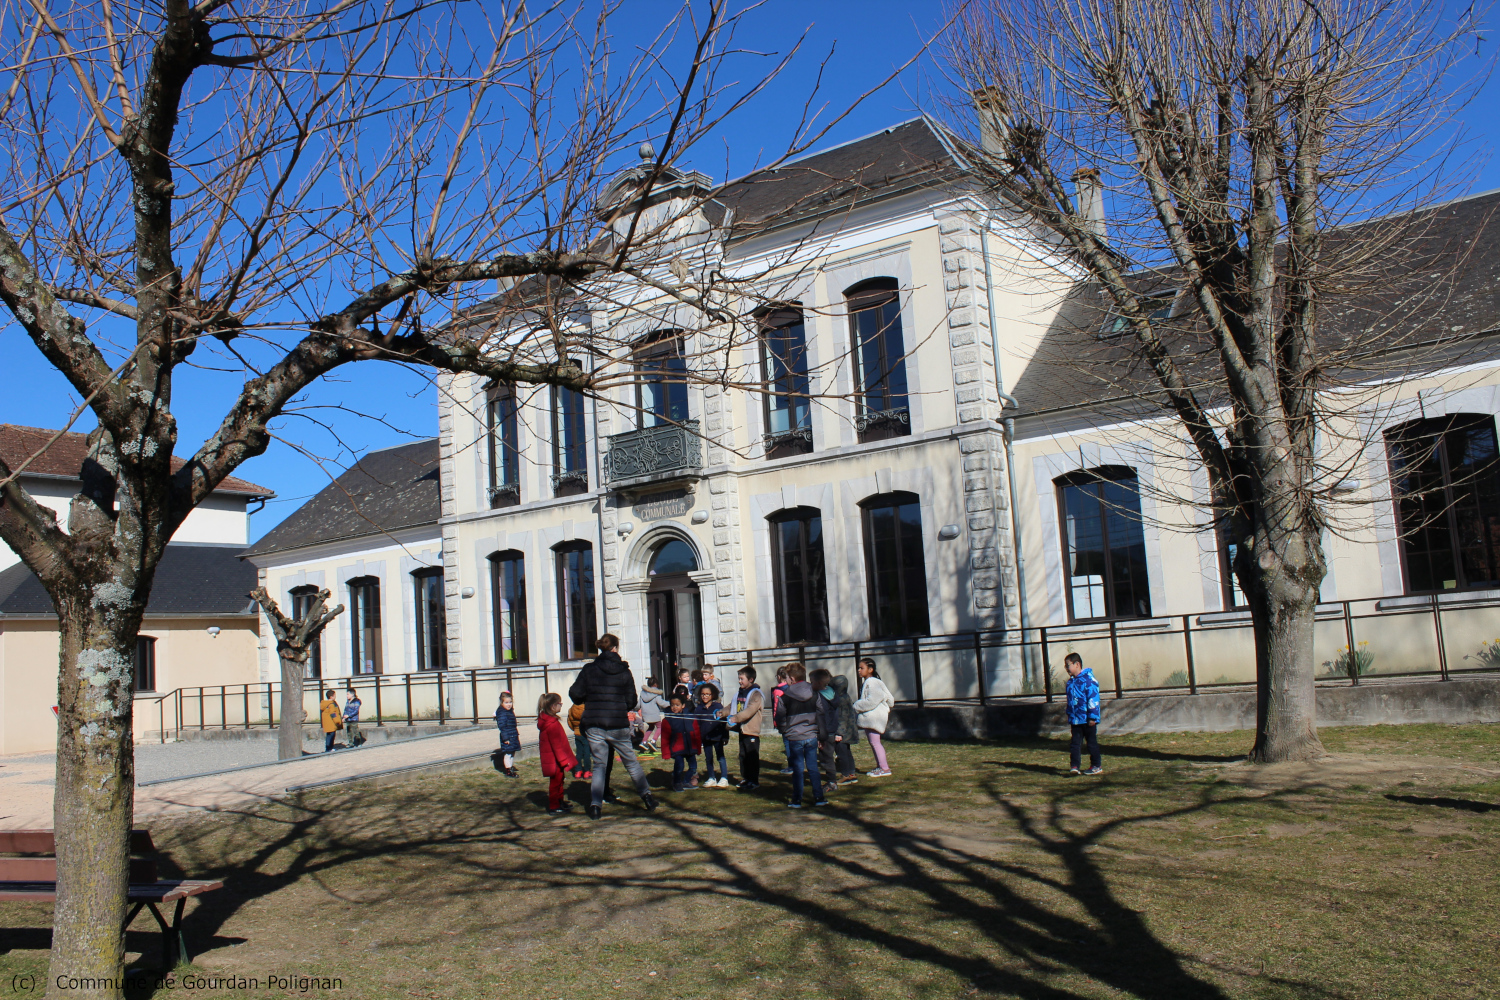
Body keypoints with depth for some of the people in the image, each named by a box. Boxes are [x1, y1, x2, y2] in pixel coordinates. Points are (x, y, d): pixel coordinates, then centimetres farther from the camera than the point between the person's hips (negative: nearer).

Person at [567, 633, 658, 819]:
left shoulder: (589, 669, -1)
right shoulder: (624, 671, 0)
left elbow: (575, 694, -1)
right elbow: (631, 701, 2)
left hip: (594, 726, 0)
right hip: (618, 726, 0)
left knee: (599, 765, 10)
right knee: (631, 761, 15)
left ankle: (595, 805, 1)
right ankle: (646, 795, 10)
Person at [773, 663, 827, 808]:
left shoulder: (785, 697, -8)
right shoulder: (814, 694, 2)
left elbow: (779, 719, -4)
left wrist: (785, 731, 13)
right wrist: (820, 733, 13)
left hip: (794, 738, -3)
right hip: (812, 735, 3)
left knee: (798, 769, 4)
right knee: (813, 767, 9)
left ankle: (797, 800, 7)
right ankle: (818, 798, 11)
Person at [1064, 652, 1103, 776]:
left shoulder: (1088, 679, -14)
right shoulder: (1071, 681, 11)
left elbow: (1093, 699, -16)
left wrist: (1092, 717, -18)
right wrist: (1069, 715, 20)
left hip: (1088, 719, -7)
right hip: (1075, 719, 7)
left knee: (1092, 741, 5)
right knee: (1075, 742, 2)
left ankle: (1097, 766, 15)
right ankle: (1074, 765, 1)